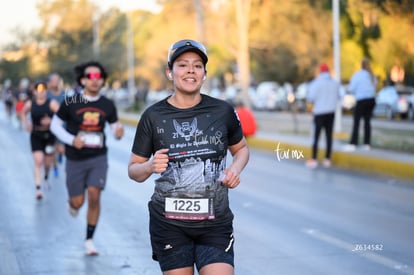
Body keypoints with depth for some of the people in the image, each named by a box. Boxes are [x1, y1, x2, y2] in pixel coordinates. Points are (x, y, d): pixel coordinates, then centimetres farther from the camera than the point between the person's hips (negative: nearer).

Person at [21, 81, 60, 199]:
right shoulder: (30, 104, -2)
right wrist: (25, 124, 3)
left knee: (47, 162, 13)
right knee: (38, 161, -12)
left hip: (49, 135, 0)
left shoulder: (51, 103, -11)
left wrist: (51, 121, -28)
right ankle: (38, 188, -14)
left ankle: (46, 178, 46)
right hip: (36, 136, 0)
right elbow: (23, 113, 18)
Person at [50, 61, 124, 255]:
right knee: (78, 202, 4)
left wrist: (119, 132, -17)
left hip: (98, 158, 1)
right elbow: (55, 125, 1)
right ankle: (72, 204, 45)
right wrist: (71, 139, -15)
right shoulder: (71, 103, -7)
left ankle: (89, 240, 3)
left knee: (94, 196, -11)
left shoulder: (107, 105, -1)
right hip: (75, 159, -1)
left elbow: (115, 125, 8)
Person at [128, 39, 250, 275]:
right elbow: (134, 170, 4)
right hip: (169, 223, 0)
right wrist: (150, 167, -17)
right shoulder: (154, 116, -3)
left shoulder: (223, 111, 0)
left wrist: (236, 169, -2)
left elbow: (241, 148, 19)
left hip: (215, 223, 0)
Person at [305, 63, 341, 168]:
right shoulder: (335, 83, 3)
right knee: (329, 136, 8)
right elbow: (338, 97, 10)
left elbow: (310, 98, -13)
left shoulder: (317, 83, -11)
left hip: (319, 112, -4)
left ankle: (314, 159, -4)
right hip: (331, 112, 4)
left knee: (316, 136, -1)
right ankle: (327, 159, 9)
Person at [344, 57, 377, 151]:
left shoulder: (357, 75, -9)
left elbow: (352, 89, -7)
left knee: (356, 122, -5)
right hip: (371, 99, 6)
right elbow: (375, 86, 16)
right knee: (367, 121, 10)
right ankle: (367, 144, 9)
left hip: (362, 100, -6)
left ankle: (353, 144, -10)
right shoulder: (372, 76, 8)